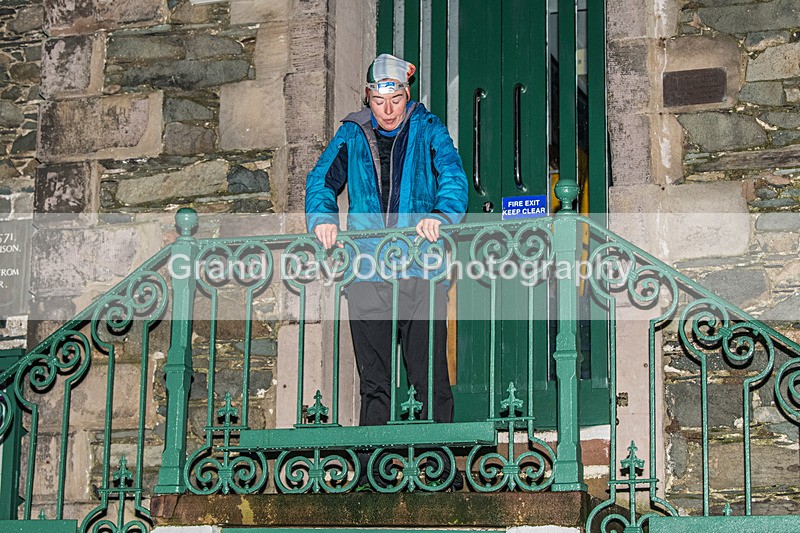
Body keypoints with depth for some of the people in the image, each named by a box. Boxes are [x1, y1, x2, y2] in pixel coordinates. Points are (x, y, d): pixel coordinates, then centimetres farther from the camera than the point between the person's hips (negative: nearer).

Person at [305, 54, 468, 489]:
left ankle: (443, 470, 6)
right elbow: (322, 180, 7)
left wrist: (440, 214, -25)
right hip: (367, 271, 2)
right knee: (374, 382, 4)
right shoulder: (352, 135, 13)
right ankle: (369, 475, 8)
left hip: (421, 272, -1)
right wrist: (322, 217, -14)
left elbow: (453, 176, -4)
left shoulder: (427, 130, 8)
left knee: (431, 378, -2)